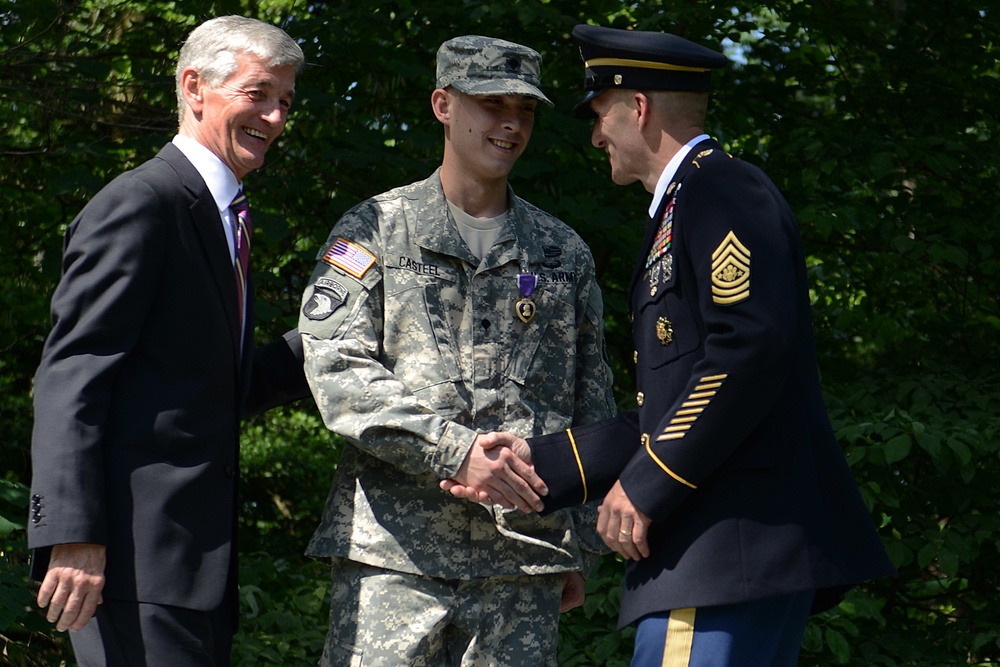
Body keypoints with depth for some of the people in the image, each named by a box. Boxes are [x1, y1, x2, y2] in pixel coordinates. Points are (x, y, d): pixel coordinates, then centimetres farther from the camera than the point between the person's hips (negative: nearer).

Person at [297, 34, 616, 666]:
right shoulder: (374, 231, 7)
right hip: (394, 547, -3)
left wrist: (580, 546, 14)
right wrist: (455, 451, -16)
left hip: (524, 553, 3)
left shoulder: (566, 253, 17)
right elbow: (335, 366, -6)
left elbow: (592, 407, 20)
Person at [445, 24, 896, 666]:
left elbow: (754, 343, -20)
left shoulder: (722, 190, -5)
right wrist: (535, 467, 17)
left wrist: (647, 482, -16)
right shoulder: (682, 210, 27)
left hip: (737, 538, -10)